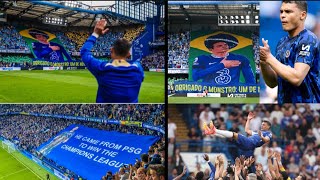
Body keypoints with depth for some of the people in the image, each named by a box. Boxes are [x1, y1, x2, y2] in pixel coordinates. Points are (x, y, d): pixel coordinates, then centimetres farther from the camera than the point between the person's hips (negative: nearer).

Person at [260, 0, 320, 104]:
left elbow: (297, 78, -24)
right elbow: (272, 83, 9)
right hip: (283, 101, 7)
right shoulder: (282, 42, 9)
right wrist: (263, 61, -8)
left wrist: (269, 57, -18)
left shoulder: (308, 40, -12)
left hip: (306, 101, -7)